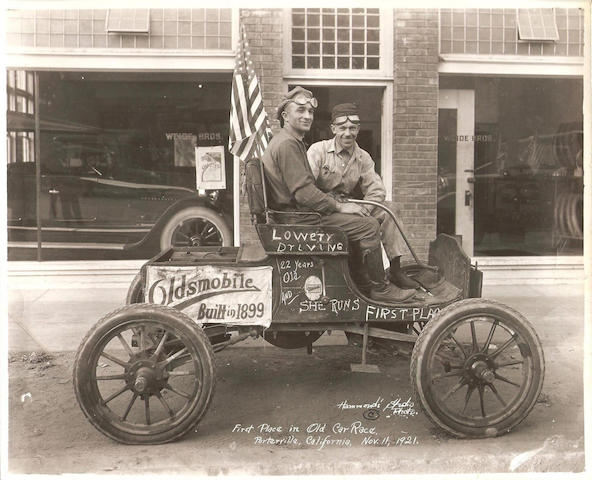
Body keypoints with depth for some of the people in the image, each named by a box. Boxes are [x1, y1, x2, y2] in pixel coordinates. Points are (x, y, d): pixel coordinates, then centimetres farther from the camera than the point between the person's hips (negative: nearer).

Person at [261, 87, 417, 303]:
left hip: (297, 211, 11)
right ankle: (380, 289, -2)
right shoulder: (287, 144, -16)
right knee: (369, 226, -13)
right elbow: (304, 193, -23)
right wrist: (339, 206, -15)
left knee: (362, 220, 18)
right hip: (299, 217, -11)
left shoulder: (291, 141, 20)